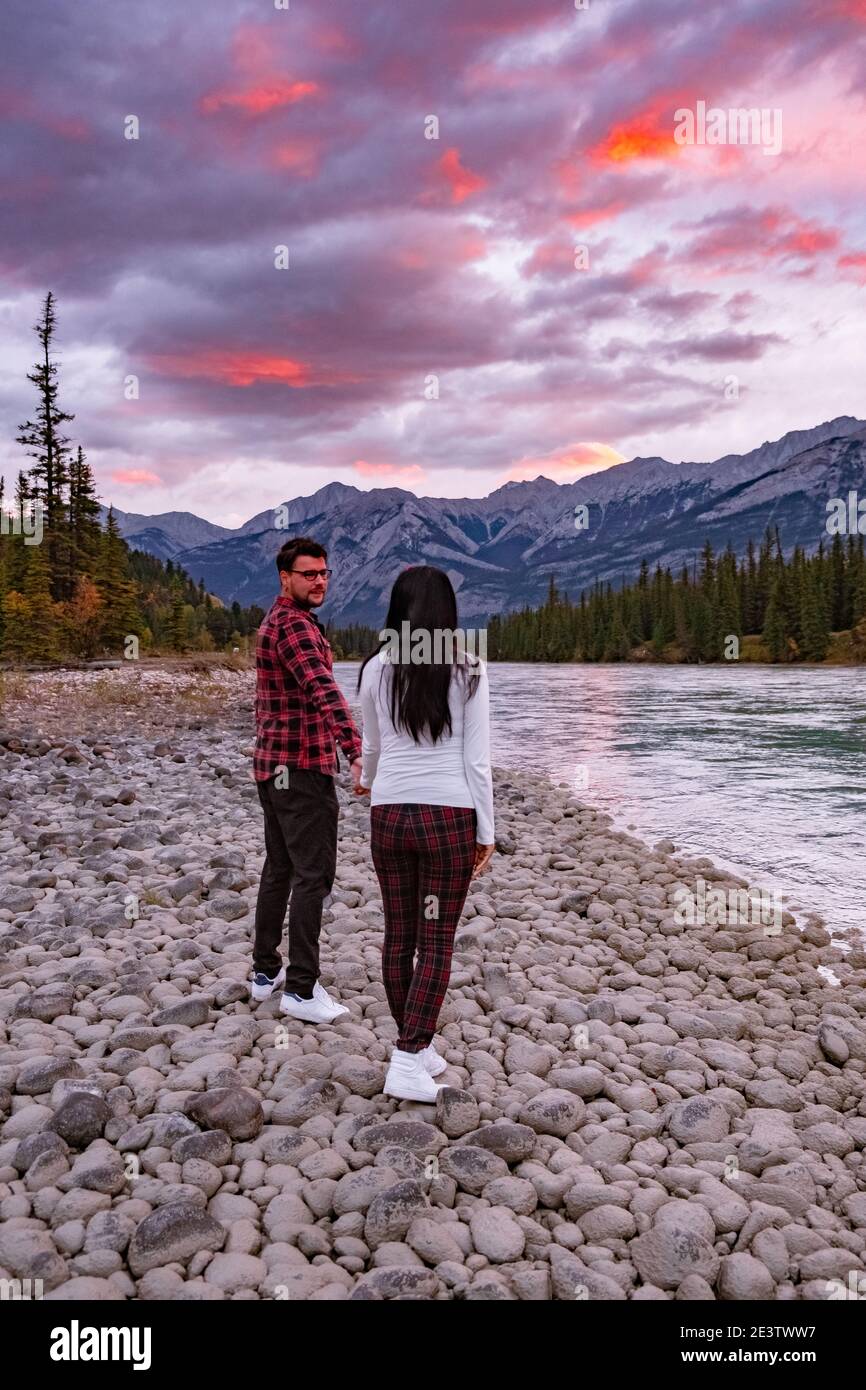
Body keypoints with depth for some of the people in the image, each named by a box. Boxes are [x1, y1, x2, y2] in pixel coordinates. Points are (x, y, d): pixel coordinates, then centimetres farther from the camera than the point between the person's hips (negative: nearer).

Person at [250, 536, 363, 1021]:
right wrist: (357, 753, -43)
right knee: (313, 875, -6)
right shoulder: (296, 624, -16)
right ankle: (301, 989, -2)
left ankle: (266, 971, 23)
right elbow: (324, 691, -32)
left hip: (272, 765, 10)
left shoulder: (273, 622, 17)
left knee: (279, 868, 15)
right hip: (303, 767, -10)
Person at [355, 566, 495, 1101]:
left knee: (399, 935, 14)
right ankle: (409, 1061, 1)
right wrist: (486, 832, 3)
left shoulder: (378, 669, 4)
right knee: (437, 941, 5)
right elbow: (477, 758, -5)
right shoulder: (467, 670, -4)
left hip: (390, 813, 3)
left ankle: (416, 1048, 27)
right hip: (449, 815, -3)